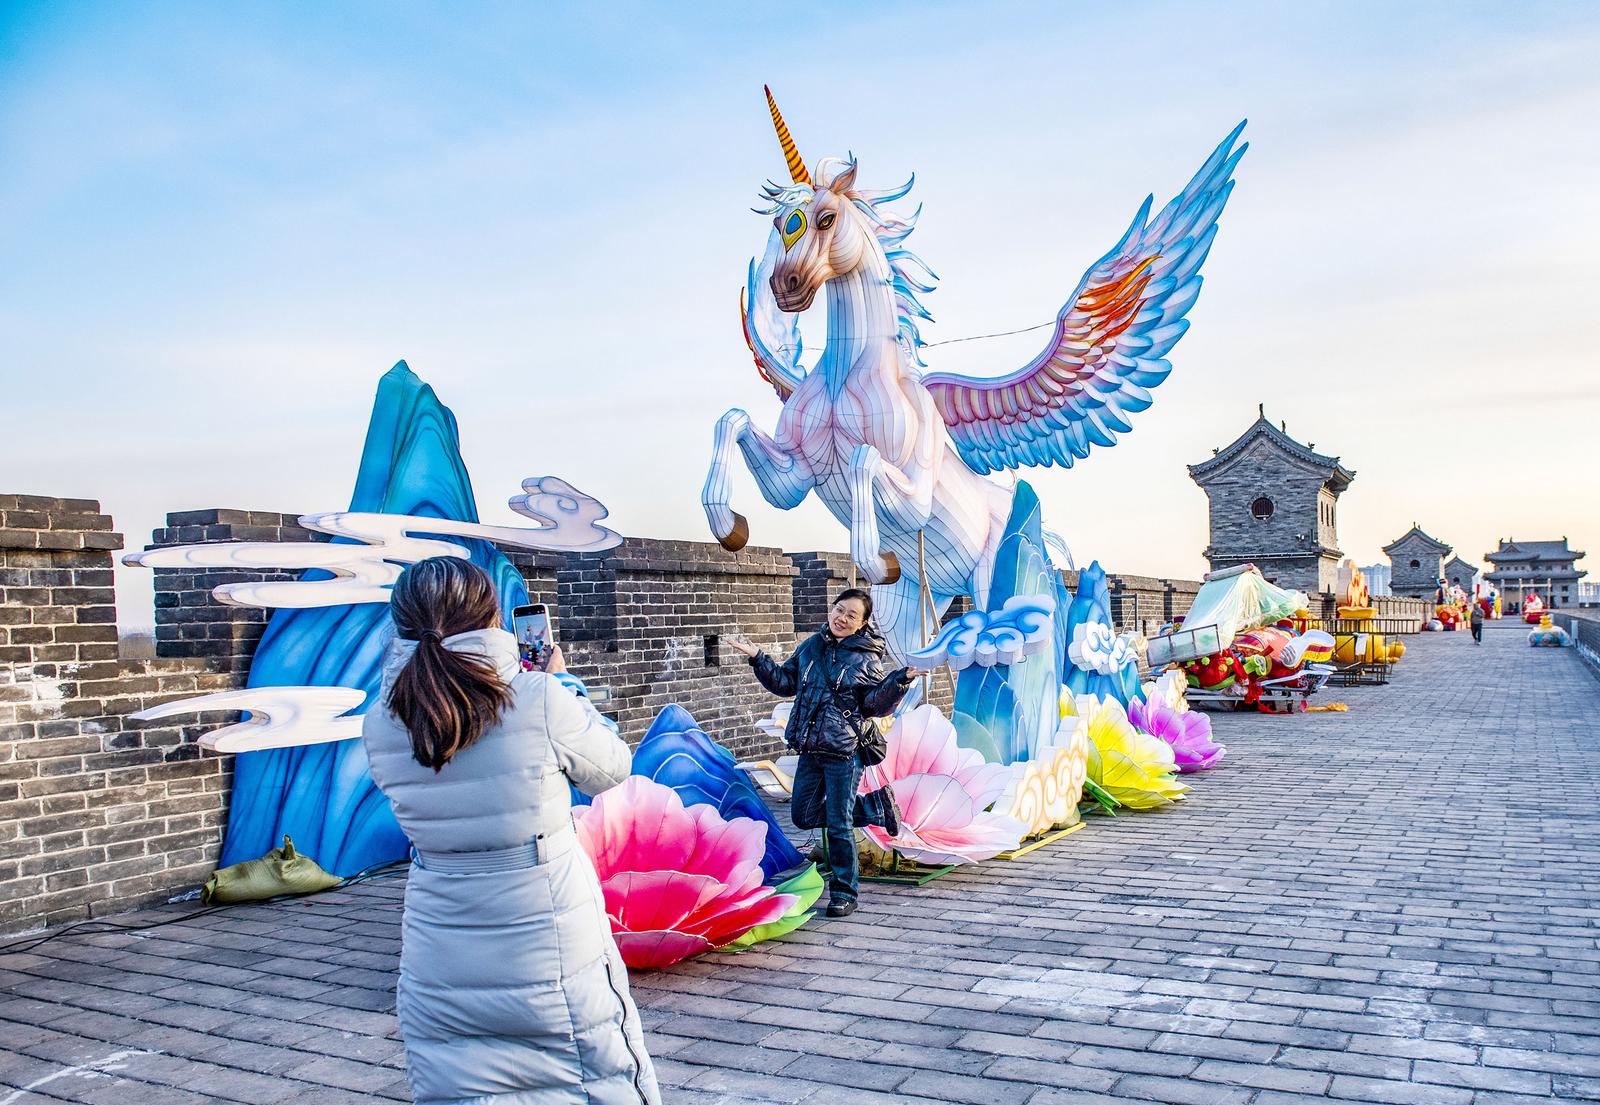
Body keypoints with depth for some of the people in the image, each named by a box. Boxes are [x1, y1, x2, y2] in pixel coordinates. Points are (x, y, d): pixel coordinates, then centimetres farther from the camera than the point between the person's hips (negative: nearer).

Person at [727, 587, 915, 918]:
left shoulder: (867, 658, -4)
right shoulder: (811, 646, 9)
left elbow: (876, 704, -8)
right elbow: (786, 682, 18)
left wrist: (901, 680, -22)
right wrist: (757, 657, 9)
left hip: (844, 753, -6)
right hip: (810, 750, 6)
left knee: (838, 825, -3)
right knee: (803, 815, 15)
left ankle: (844, 893, 13)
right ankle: (868, 808, 31)